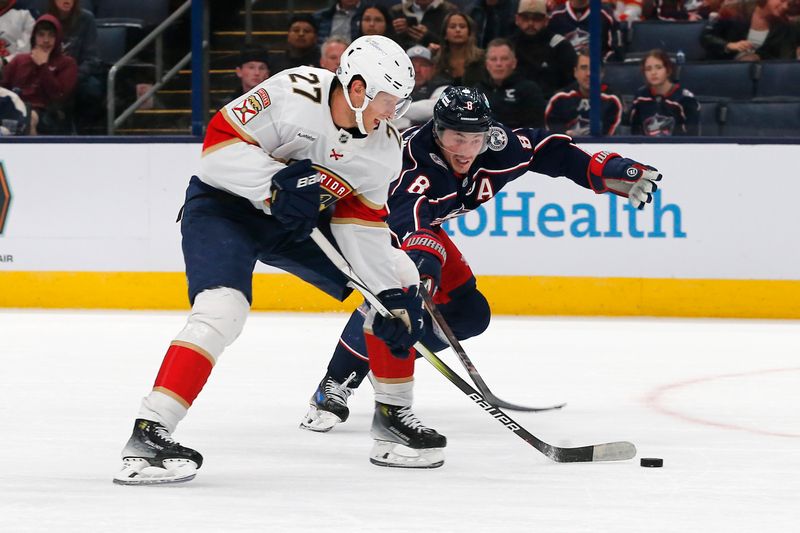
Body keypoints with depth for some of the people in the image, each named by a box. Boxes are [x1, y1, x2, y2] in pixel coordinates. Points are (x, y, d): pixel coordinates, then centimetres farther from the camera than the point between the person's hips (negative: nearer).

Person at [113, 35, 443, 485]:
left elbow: (361, 221, -1)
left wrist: (391, 297, -8)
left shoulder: (385, 146, -7)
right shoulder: (293, 94, -27)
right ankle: (148, 434, -29)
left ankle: (393, 413, 17)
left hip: (300, 221, 7)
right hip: (225, 206, -7)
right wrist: (276, 182, -37)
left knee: (398, 279, 5)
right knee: (222, 310, -30)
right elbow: (219, 144, -25)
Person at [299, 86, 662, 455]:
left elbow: (549, 151, -7)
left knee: (468, 313, 0)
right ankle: (333, 390, -28)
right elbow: (409, 215, -58)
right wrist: (421, 253, -78)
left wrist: (610, 172, -14)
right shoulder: (416, 159, -41)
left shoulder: (496, 148, -22)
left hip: (424, 224, 8)